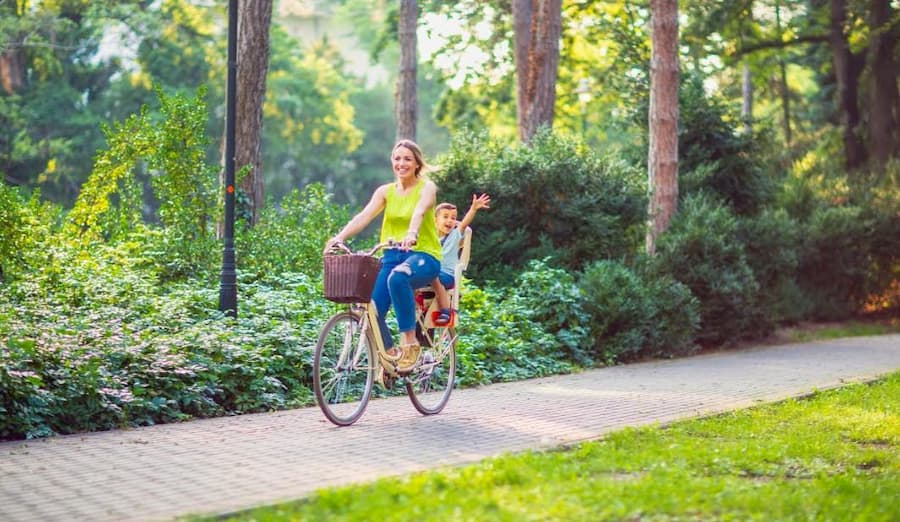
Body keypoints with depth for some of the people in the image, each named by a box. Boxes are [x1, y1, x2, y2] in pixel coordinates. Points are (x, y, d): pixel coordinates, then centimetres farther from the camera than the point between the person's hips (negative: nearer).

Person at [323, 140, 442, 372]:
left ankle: (410, 342, -27)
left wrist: (412, 234, -44)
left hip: (423, 255, -4)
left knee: (398, 277, -39)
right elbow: (364, 215, -6)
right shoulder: (386, 191, 10)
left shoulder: (426, 187, -1)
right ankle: (390, 354, 11)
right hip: (392, 255, 4)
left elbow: (419, 212, -23)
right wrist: (340, 236, -24)